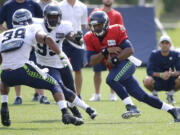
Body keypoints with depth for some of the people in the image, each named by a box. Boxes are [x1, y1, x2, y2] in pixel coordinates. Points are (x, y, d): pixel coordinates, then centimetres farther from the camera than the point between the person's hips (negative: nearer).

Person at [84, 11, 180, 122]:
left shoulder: (116, 31, -12)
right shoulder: (90, 38, 0)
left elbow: (130, 50, -16)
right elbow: (91, 62, -7)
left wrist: (115, 59, -23)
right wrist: (105, 51, -20)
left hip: (125, 63, -5)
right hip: (115, 68, 5)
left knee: (111, 80, -32)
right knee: (142, 96, 6)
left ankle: (131, 108, -31)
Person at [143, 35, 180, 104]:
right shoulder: (154, 54, -11)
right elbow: (149, 71, -19)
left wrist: (172, 74, -39)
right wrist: (161, 75, -37)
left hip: (170, 84, 1)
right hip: (157, 84, -1)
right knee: (147, 80, -34)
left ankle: (170, 95, 3)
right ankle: (154, 95, 2)